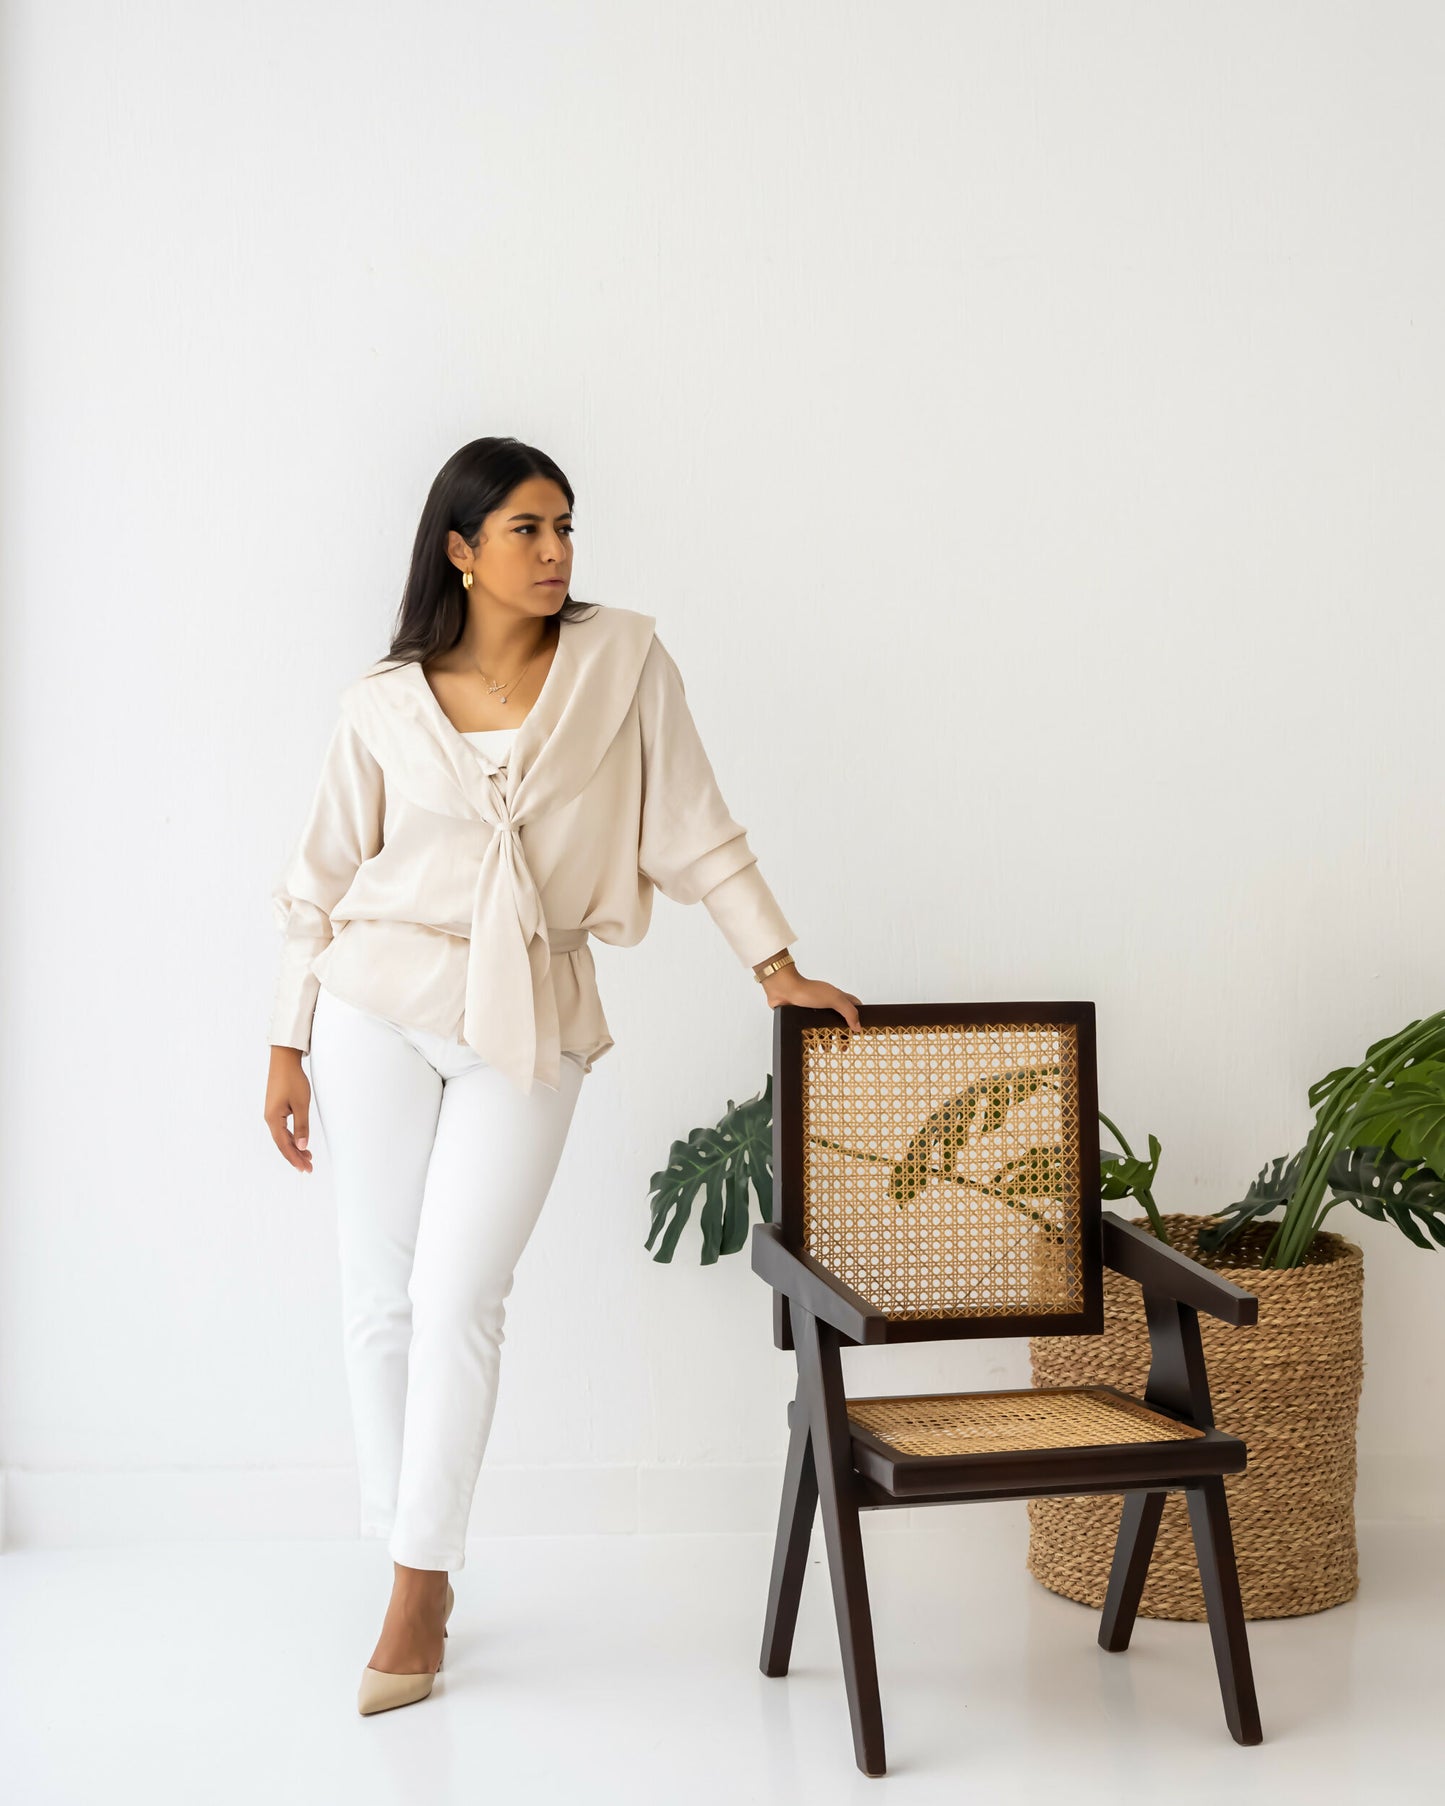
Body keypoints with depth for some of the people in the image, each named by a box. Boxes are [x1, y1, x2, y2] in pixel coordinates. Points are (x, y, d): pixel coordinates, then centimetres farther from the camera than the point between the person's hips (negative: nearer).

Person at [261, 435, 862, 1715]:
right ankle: (411, 1554, 23)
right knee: (382, 1293, 6)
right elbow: (324, 880, 6)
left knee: (459, 1299, -5)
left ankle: (421, 1584, 10)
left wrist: (780, 967, 0)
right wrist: (287, 1046, 6)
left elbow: (693, 829, 3)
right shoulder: (384, 705, 0)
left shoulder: (624, 659, -1)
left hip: (528, 1025, -1)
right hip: (380, 1000, 1)